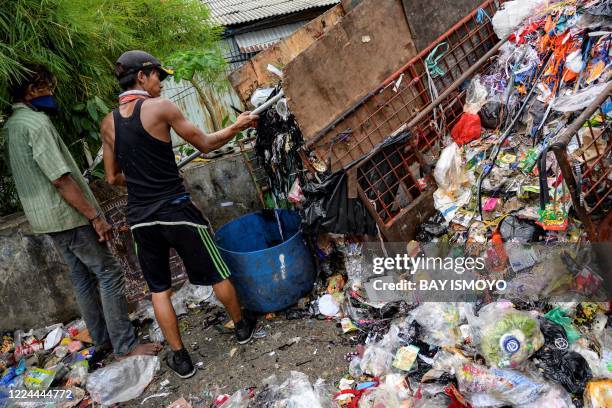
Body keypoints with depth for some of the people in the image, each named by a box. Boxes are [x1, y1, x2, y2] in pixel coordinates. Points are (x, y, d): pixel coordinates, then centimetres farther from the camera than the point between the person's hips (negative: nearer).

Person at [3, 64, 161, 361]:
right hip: (66, 214, -10)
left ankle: (102, 341, 24)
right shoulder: (36, 122, -18)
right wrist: (95, 216, -20)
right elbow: (60, 179, -23)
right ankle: (125, 347, 1)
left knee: (82, 277, 15)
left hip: (44, 217, 10)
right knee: (109, 273, -4)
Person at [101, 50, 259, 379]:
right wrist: (237, 126, 12)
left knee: (159, 289, 16)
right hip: (176, 210, -5)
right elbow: (204, 144, -2)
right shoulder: (159, 107, -8)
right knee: (217, 274, 15)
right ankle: (241, 326, 34)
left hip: (139, 217, 5)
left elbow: (113, 177, 13)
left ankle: (180, 357, 25)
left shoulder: (108, 122, 7)